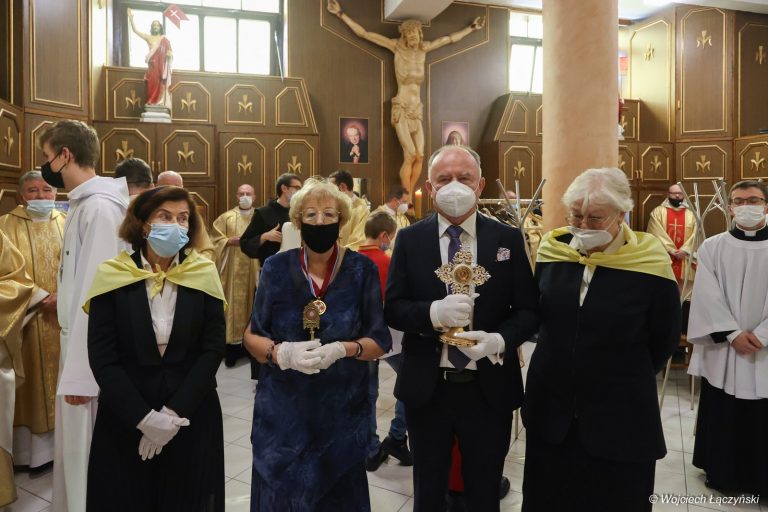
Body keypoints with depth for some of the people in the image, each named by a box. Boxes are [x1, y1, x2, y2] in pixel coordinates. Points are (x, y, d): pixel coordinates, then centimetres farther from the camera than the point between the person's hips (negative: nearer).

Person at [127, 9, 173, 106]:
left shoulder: (164, 39, 9)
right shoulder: (148, 37, 12)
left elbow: (170, 52, 9)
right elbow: (135, 30, 10)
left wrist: (170, 54, -14)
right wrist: (131, 18, 2)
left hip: (162, 67, -1)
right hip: (152, 66, 1)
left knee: (161, 86, -5)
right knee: (152, 85, -4)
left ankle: (160, 104, -6)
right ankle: (151, 104, -3)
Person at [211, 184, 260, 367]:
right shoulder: (226, 217, 6)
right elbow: (216, 240, 3)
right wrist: (231, 241, -13)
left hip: (254, 269, 1)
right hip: (233, 270, -1)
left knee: (253, 303, 5)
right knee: (234, 304, -3)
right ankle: (233, 345, 2)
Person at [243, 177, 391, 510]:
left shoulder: (362, 270, -7)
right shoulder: (277, 268, -6)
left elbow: (380, 341, -4)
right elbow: (252, 336, 0)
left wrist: (342, 349, -22)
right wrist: (281, 352, -20)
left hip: (343, 408, 0)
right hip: (283, 407, 1)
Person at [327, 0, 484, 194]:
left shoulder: (424, 48, 9)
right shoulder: (397, 46, -2)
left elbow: (451, 38, 23)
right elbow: (363, 33, -3)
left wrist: (472, 27, 28)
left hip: (416, 112, 5)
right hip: (400, 110, -5)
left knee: (420, 157, -5)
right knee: (410, 156, -15)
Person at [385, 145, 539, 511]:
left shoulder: (508, 239, -2)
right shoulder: (409, 239, -2)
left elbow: (528, 310, -2)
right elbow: (392, 309, -4)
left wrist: (500, 339, -22)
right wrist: (433, 313, -24)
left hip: (489, 389, 0)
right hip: (426, 388, 0)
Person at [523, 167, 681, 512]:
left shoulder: (650, 264, -15)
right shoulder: (552, 251, -5)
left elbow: (664, 340, -1)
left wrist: (626, 379, 7)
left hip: (620, 418, -3)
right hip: (550, 408, 3)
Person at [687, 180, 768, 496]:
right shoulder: (712, 247, 2)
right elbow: (707, 297, -4)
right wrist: (733, 334, -13)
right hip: (722, 350, 0)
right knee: (721, 417, 8)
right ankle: (722, 473, 25)